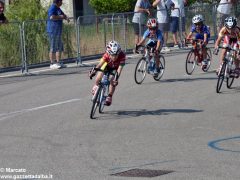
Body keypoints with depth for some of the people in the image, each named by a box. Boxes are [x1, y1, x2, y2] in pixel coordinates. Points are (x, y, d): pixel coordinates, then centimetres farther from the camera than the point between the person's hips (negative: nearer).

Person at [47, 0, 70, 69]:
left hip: (58, 31, 10)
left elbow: (63, 14, 30)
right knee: (53, 48, -7)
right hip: (53, 31, -10)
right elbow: (52, 17, -30)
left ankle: (58, 63, 19)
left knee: (59, 47, 13)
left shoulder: (58, 8, 17)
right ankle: (52, 64, -3)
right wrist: (60, 17, -18)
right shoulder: (52, 8, -13)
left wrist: (66, 17, 8)